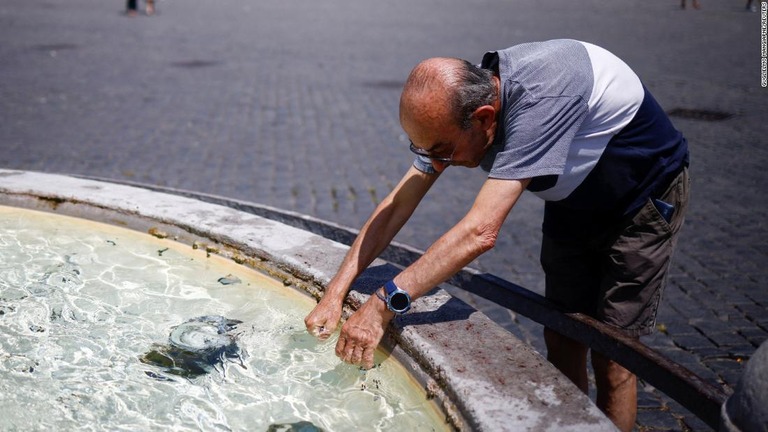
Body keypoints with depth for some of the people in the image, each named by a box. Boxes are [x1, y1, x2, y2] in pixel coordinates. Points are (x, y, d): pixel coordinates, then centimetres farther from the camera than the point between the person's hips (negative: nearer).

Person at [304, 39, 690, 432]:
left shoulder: (540, 97, -40)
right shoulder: (456, 105, -17)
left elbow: (481, 232, -46)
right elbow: (397, 205, -13)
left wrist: (384, 304, -45)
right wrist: (335, 292, -18)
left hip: (645, 199, -6)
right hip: (574, 202, 7)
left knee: (610, 355, -5)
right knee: (561, 341, 8)